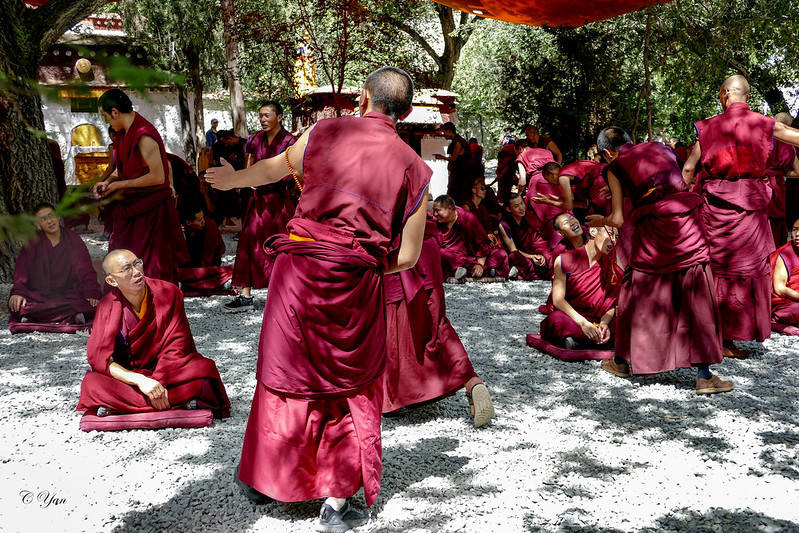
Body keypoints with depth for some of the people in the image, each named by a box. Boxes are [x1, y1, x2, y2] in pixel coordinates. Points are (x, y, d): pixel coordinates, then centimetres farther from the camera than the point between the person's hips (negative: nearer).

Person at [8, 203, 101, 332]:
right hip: (37, 295, 1)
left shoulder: (73, 239, 6)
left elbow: (86, 270, 2)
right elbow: (21, 270, -3)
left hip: (68, 294, -1)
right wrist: (18, 291, -22)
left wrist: (91, 293, -14)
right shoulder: (33, 242, 7)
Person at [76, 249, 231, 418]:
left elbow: (176, 346, -10)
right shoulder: (108, 306, -8)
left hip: (166, 371, 0)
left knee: (205, 368, -29)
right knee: (92, 383, -29)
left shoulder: (168, 293, -9)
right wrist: (140, 380, -31)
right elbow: (98, 356, -16)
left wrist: (158, 382, -26)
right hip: (129, 375, 0)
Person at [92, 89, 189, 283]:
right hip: (131, 205, 9)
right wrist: (108, 182, 3)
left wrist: (121, 184, -17)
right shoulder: (125, 132, 7)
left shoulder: (144, 137, -23)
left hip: (151, 209, -9)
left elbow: (158, 177, -25)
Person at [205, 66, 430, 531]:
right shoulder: (414, 167, 0)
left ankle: (266, 477, 36)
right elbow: (408, 257, 0)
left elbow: (275, 168, 20)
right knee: (347, 385, 13)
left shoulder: (324, 132, 2)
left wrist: (232, 179, 40)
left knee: (286, 371, 17)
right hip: (356, 286, -1)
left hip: (299, 269, 2)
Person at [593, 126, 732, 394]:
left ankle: (623, 361, 30)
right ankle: (704, 376, 6)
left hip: (653, 226, -2)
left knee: (639, 295, 14)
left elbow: (618, 220, 9)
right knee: (696, 297, 5)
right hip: (688, 220, 3)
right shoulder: (659, 148, 23)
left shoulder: (614, 168, 12)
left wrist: (600, 221, 29)